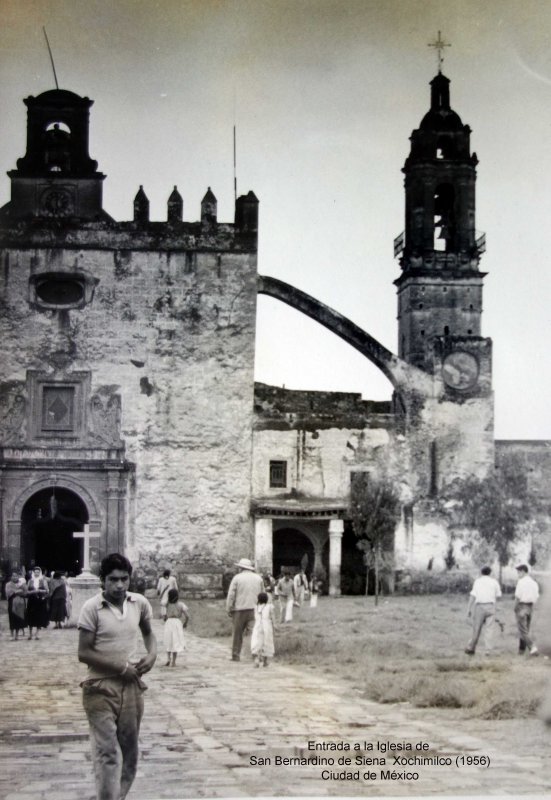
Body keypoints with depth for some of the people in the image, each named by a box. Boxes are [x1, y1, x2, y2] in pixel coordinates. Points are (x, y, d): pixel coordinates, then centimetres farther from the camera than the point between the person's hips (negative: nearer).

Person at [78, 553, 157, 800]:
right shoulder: (91, 608, -13)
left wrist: (152, 654, 0)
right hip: (101, 689, -5)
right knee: (107, 753, -9)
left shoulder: (140, 603, 1)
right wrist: (122, 668, -14)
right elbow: (84, 653, -13)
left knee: (129, 752, 13)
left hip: (132, 687, 5)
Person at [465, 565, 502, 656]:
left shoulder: (477, 581, 3)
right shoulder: (494, 582, 8)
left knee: (477, 629, 8)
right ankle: (488, 650, -7)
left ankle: (471, 649, 17)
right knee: (489, 630, 1)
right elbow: (498, 595, 10)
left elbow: (472, 596, -5)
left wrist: (469, 609, -4)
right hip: (491, 606, 1)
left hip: (479, 606, -1)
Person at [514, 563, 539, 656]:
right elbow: (536, 597, 11)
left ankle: (533, 648, -20)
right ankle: (522, 650, 18)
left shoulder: (521, 581, -14)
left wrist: (515, 608, -7)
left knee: (523, 631, -5)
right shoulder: (533, 582, 9)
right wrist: (531, 608, 16)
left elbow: (518, 596, -18)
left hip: (521, 606, -7)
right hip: (530, 607, 7)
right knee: (525, 629, 15)